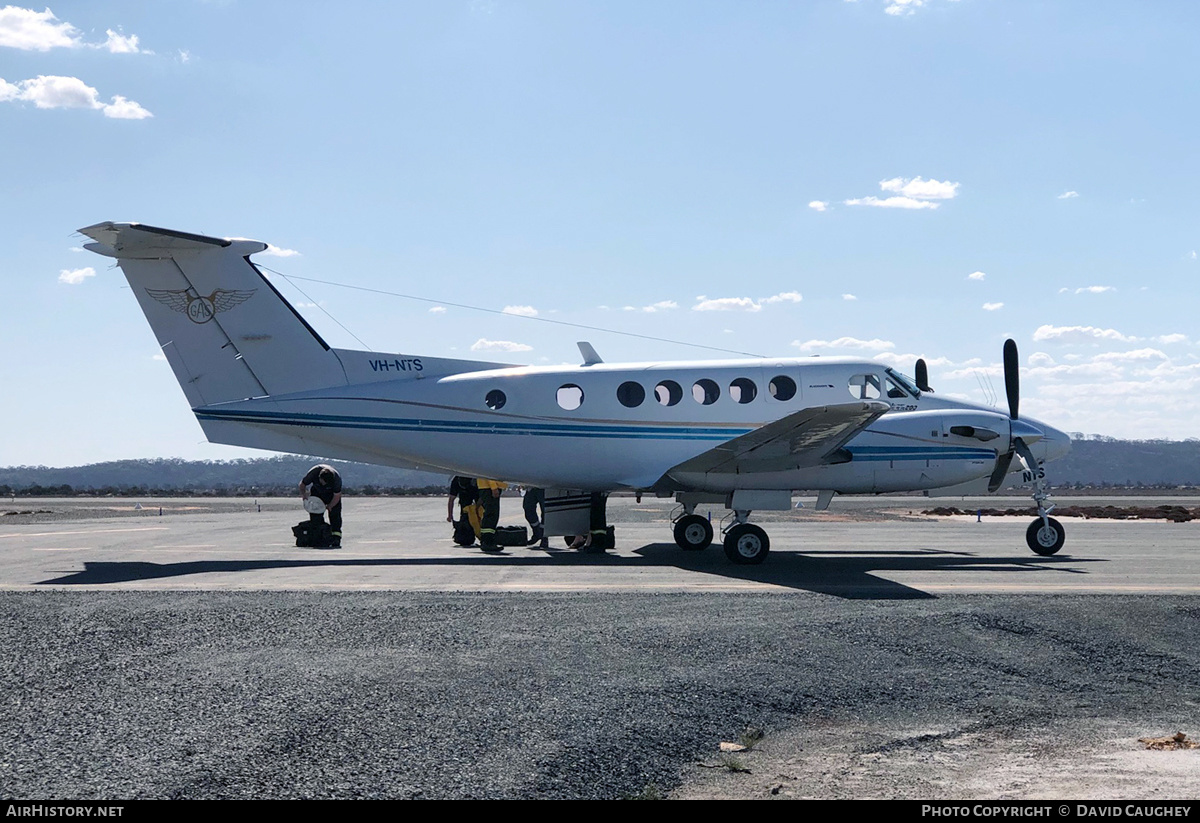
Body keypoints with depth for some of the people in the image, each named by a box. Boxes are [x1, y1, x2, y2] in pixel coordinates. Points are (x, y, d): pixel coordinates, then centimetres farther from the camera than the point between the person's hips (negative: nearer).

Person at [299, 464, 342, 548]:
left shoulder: (336, 478, -36)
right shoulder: (313, 472, -33)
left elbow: (337, 496, -22)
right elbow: (302, 484, -14)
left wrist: (329, 506, -28)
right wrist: (303, 494, -29)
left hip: (332, 493, -2)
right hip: (317, 492, 2)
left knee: (335, 515, -15)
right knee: (315, 515, -7)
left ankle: (336, 539, -20)